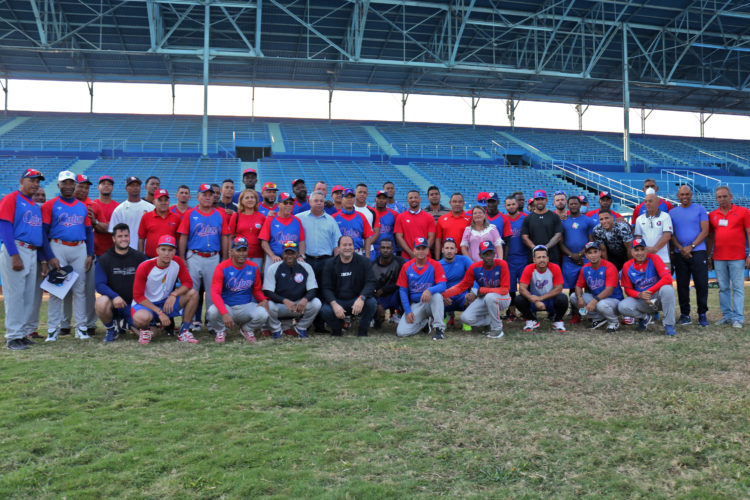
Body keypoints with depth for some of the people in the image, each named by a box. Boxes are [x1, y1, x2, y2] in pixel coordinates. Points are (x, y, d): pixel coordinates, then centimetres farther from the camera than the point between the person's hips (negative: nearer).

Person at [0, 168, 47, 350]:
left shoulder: (36, 206, 20)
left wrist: (43, 260, 14)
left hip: (33, 253, 8)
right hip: (16, 251, -7)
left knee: (30, 296, 9)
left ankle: (24, 333, 17)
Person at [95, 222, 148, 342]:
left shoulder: (140, 257, 5)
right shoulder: (104, 260, 0)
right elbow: (100, 284, -9)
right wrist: (114, 296, -26)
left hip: (134, 304, 2)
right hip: (113, 302, -2)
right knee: (101, 303, -37)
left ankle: (124, 324, 18)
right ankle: (111, 328, -2)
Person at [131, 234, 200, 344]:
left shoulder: (177, 262, -9)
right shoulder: (144, 267, -19)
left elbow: (188, 283, -6)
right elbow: (138, 296, -16)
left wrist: (173, 295, -27)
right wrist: (159, 312, -22)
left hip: (167, 302, 4)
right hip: (145, 303, -4)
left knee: (193, 293, -18)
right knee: (141, 318, -39)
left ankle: (184, 331, -10)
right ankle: (145, 330, 1)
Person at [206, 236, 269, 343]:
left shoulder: (253, 267, 0)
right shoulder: (222, 268, -11)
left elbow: (257, 290, 12)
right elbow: (215, 293, -20)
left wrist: (264, 300, -13)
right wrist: (225, 314, -36)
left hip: (246, 306, 2)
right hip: (226, 306, -2)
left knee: (262, 314, -28)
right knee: (212, 312, -35)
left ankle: (247, 329, 9)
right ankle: (221, 331, 3)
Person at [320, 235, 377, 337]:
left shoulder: (363, 262, -1)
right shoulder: (330, 264, 1)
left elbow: (370, 282, -10)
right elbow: (326, 288, -4)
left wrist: (361, 298, -30)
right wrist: (334, 305, -24)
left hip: (357, 300, 0)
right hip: (337, 301, 0)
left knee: (372, 303, -31)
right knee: (325, 310, -30)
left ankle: (362, 331, -3)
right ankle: (337, 329, 6)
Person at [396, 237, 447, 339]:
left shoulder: (435, 265, -6)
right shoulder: (406, 267, 0)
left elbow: (442, 286, -17)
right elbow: (403, 290, 2)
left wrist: (429, 290, -39)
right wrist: (407, 311, -6)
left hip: (431, 303, -2)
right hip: (415, 305, 2)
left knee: (437, 295, -37)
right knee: (401, 332, -16)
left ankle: (439, 328, -21)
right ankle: (424, 322, 15)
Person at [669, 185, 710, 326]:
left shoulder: (700, 209, 4)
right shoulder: (672, 212, 11)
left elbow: (705, 231, -2)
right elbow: (670, 234, 7)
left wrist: (691, 247, -12)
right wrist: (681, 249, -8)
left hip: (698, 252, -2)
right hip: (679, 254, 2)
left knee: (701, 284, -4)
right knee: (682, 285, 4)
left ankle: (702, 314, 4)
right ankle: (685, 314, 12)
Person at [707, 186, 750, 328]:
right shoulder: (712, 215, 10)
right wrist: (708, 256, 12)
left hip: (737, 258, -3)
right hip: (718, 258, 3)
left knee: (738, 288, -2)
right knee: (723, 288, 8)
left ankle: (738, 318, 0)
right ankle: (727, 315, 16)